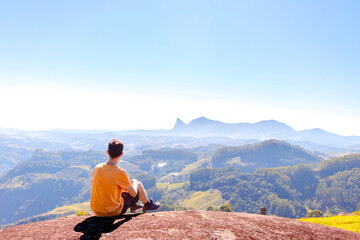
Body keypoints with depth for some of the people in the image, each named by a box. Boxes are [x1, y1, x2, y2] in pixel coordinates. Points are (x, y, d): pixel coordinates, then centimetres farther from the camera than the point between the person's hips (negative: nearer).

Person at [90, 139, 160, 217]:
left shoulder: (97, 167, -6)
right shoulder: (120, 172, -23)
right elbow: (134, 194, -11)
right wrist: (134, 183, 11)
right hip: (114, 212, -6)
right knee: (138, 184, 10)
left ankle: (133, 205, 46)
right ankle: (147, 205, 37)